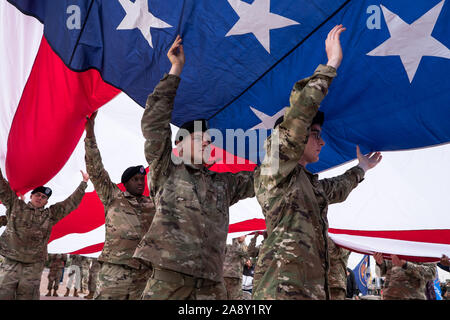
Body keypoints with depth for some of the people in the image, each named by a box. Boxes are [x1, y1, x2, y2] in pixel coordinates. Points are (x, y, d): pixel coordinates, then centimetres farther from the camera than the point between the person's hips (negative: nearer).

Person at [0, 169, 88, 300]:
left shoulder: (50, 214, 13)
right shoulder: (16, 206, 10)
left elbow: (72, 202, 14)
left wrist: (83, 183, 13)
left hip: (34, 266, 1)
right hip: (11, 263, -1)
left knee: (27, 296, 2)